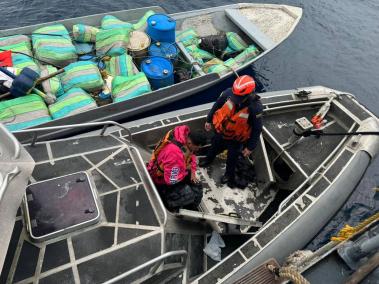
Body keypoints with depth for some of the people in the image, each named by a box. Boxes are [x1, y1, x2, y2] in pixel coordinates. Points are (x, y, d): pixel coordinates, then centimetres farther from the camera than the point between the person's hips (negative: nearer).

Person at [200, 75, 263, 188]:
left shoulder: (255, 108, -36)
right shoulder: (229, 92, -29)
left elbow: (257, 129, -21)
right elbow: (217, 105, -8)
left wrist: (250, 147, -13)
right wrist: (209, 120, 4)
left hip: (236, 139, -3)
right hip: (220, 131, 3)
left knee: (232, 158, 22)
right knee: (215, 146, 32)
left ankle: (229, 175, 54)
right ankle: (209, 159, 66)